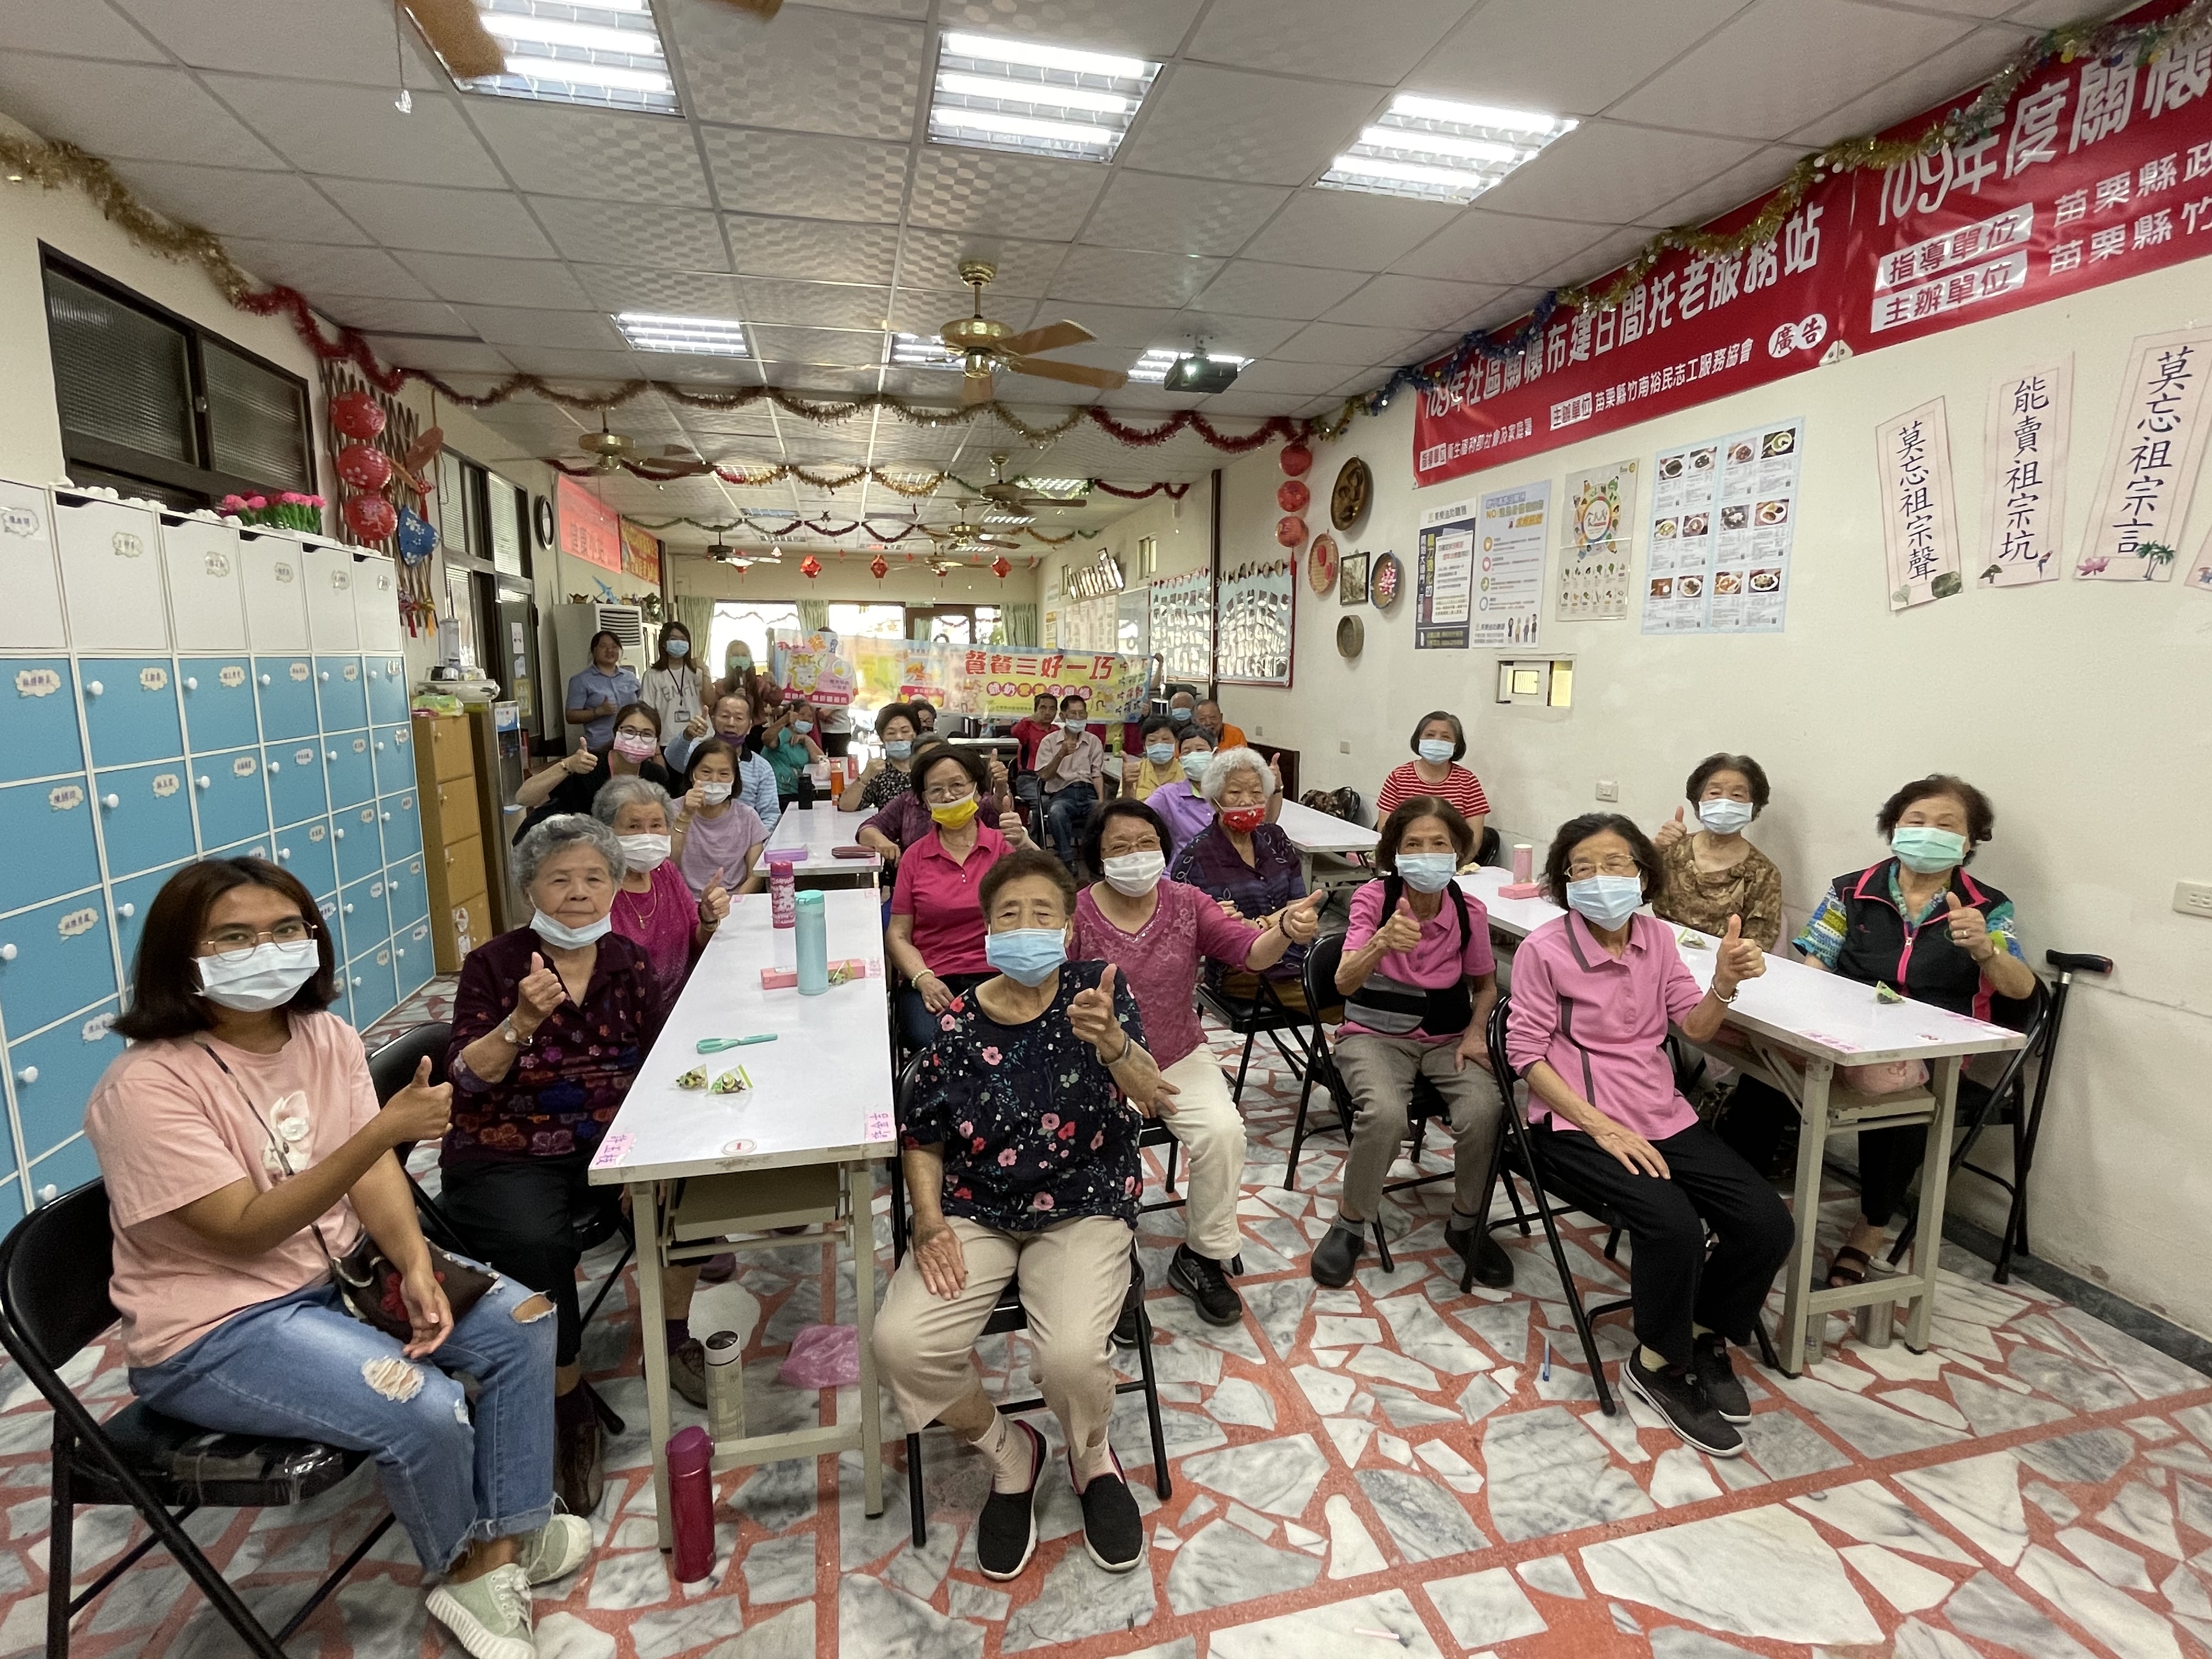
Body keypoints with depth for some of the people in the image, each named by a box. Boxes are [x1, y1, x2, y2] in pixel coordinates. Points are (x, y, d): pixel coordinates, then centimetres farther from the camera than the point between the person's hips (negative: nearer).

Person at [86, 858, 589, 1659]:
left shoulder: (327, 1036, -3)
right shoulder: (147, 1087, -22)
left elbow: (373, 1172, -5)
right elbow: (247, 1230, -26)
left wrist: (416, 1266, -22)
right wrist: (383, 1130, -39)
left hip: (337, 1274, 7)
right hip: (216, 1329, -7)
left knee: (522, 1320, -4)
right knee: (429, 1411, -22)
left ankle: (503, 1540, 10)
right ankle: (464, 1566, 11)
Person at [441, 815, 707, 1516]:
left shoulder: (631, 963, 2)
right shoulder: (492, 965, -6)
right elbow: (466, 1079, -13)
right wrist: (521, 1022, -31)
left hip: (607, 1145, 3)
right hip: (506, 1161, -3)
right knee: (536, 1242, -31)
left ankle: (674, 1335, 5)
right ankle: (570, 1406, -5)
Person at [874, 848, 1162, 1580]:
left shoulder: (1097, 989, -8)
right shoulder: (959, 1020, -4)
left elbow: (1147, 1094, -22)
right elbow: (921, 1137, 6)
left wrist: (1111, 1042, -44)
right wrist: (928, 1221, -10)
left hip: (1085, 1209, -2)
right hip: (975, 1213, 2)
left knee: (1071, 1354, -26)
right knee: (902, 1342, -19)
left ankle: (1092, 1459, 14)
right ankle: (1008, 1451, 13)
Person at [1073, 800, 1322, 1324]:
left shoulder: (1187, 904, -3)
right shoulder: (1076, 916, -13)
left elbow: (1250, 951, -16)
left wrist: (1286, 930, -39)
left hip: (1181, 1058, 3)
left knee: (1224, 1131, -19)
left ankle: (1202, 1257, 6)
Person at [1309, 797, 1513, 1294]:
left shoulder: (1470, 912, -6)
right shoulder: (1373, 898, -14)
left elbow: (1485, 985, 13)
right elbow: (1345, 981, -26)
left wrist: (1475, 1032, -5)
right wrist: (1382, 942, -46)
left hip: (1447, 1039, 3)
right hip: (1376, 1035, -2)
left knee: (1483, 1113, -25)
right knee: (1384, 1113, -32)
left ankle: (1467, 1223, 5)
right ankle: (1350, 1221, -4)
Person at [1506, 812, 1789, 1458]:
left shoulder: (1657, 937, 5)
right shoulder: (1543, 950, -12)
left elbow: (1695, 1027, 3)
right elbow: (1527, 1053, -12)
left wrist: (1726, 982, -18)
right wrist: (1602, 1127, -19)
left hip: (1662, 1113, 6)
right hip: (1578, 1120, -6)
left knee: (1767, 1223, -8)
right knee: (1674, 1224, -27)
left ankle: (1707, 1338, 19)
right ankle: (1658, 1365, 2)